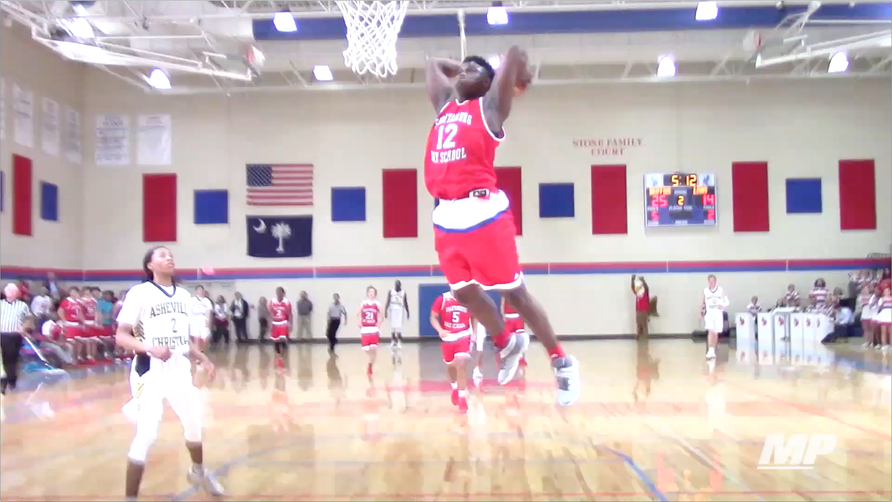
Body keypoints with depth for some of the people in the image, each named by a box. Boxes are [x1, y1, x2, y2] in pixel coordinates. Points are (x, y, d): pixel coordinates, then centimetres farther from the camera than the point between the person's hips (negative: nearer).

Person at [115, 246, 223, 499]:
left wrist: (203, 359, 6)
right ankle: (130, 496, -1)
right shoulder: (139, 292, -10)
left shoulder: (184, 295, 10)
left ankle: (198, 471, 47)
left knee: (194, 424, 20)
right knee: (146, 435, -12)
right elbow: (121, 335, -13)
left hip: (180, 369, 7)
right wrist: (150, 348, -29)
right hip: (151, 371, -7)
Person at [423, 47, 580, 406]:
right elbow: (434, 64, 35)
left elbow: (515, 55, -3)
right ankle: (507, 345, 35)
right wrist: (461, 68, 31)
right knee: (464, 292, 14)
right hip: (446, 216, 7)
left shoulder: (489, 107, 4)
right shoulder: (444, 105, 21)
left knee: (513, 292, -1)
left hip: (483, 212, -6)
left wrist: (519, 75, 16)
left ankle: (561, 361, 12)